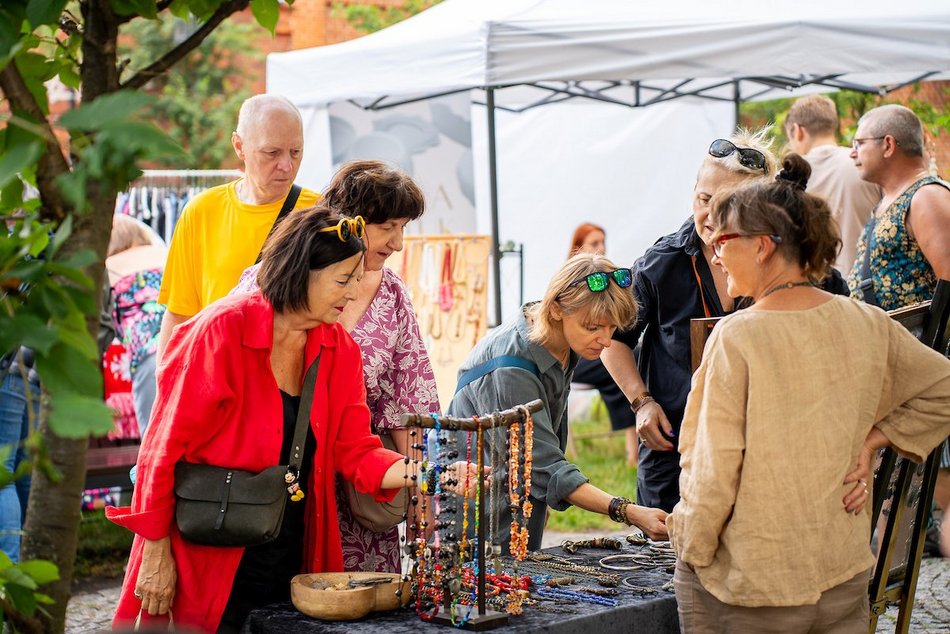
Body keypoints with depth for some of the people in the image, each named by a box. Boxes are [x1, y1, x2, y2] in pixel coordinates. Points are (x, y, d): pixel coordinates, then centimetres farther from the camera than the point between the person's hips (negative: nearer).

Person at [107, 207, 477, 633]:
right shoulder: (223, 330, -15)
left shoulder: (339, 350, 3)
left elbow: (357, 453, 2)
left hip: (294, 562, 6)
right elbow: (165, 446, -12)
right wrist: (156, 554, -12)